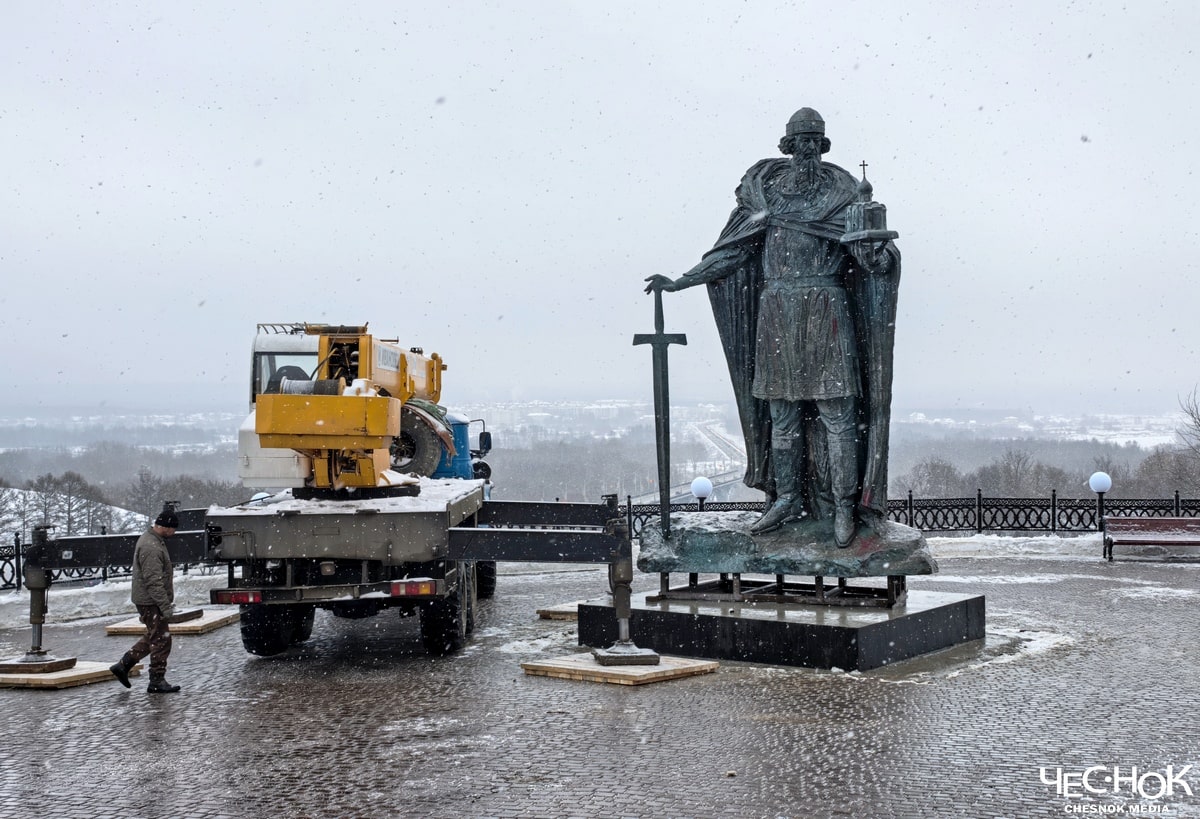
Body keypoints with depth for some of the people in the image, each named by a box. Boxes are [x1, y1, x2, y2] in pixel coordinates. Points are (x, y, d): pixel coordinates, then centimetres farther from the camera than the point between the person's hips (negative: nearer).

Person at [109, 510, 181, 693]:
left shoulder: (151, 539, 13)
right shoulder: (151, 547, -22)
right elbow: (154, 581, -26)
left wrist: (166, 602, 24)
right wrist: (165, 606, -24)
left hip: (148, 600, 10)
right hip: (151, 601, -10)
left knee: (153, 637, 19)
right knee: (161, 640, -4)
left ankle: (123, 665, 22)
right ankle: (157, 681, 3)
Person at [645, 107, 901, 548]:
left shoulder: (842, 192, 2)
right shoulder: (765, 188, 10)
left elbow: (871, 259, -4)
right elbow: (732, 252, 12)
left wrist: (881, 254, -28)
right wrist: (679, 282, 9)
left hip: (826, 311, -3)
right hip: (778, 313, 3)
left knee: (837, 411, -5)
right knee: (781, 411, 7)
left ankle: (844, 506, 1)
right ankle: (786, 498, 17)